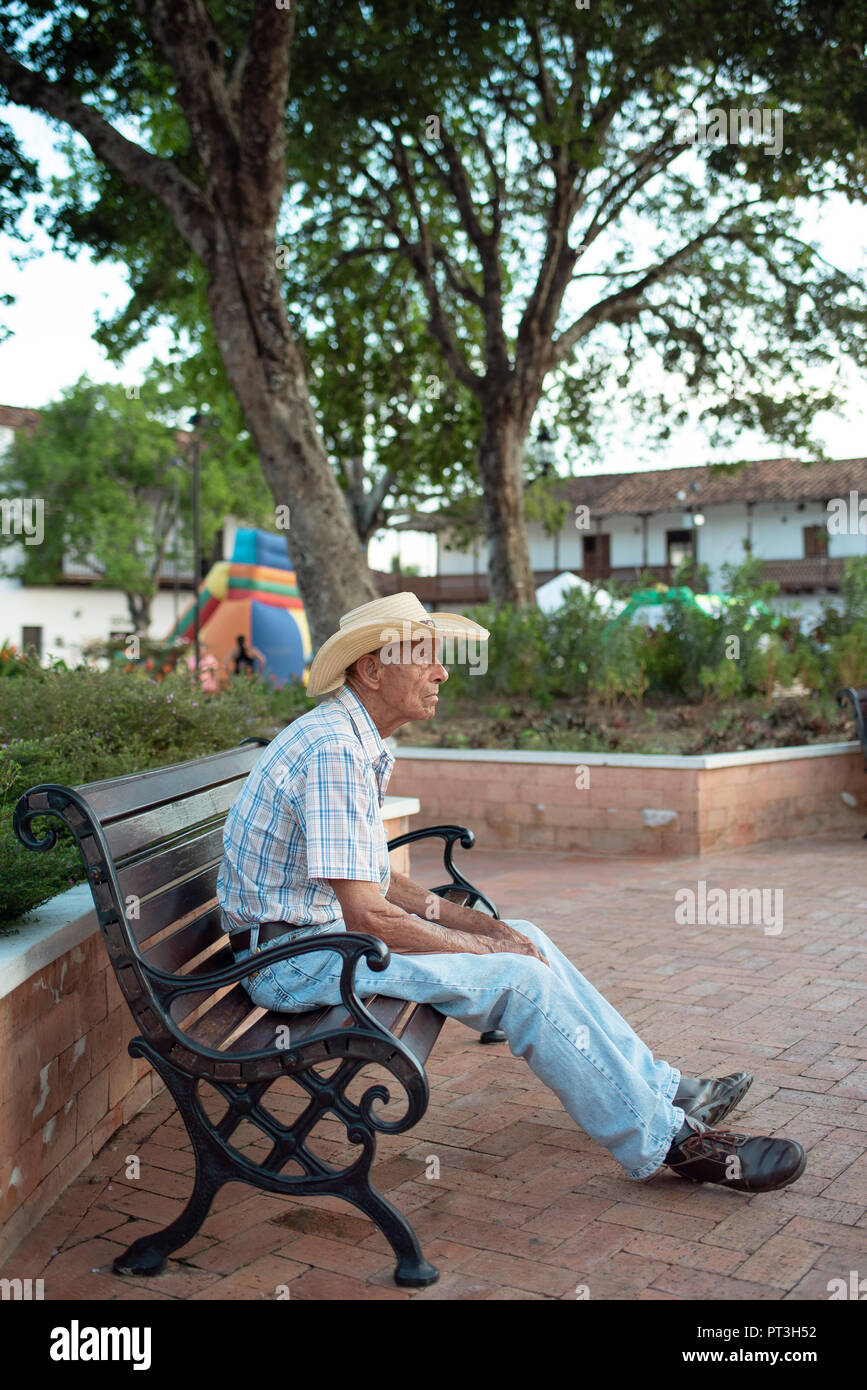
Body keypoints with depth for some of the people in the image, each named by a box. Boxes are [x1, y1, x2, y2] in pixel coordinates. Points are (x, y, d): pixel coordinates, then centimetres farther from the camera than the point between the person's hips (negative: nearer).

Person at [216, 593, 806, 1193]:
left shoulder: (360, 743, 11)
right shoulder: (335, 749, -23)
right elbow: (366, 916, -26)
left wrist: (481, 924, 5)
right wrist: (483, 948, -14)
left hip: (333, 928, 10)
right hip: (298, 958, -10)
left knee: (526, 938, 8)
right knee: (521, 979, -17)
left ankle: (660, 1088, 15)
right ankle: (662, 1140, -6)